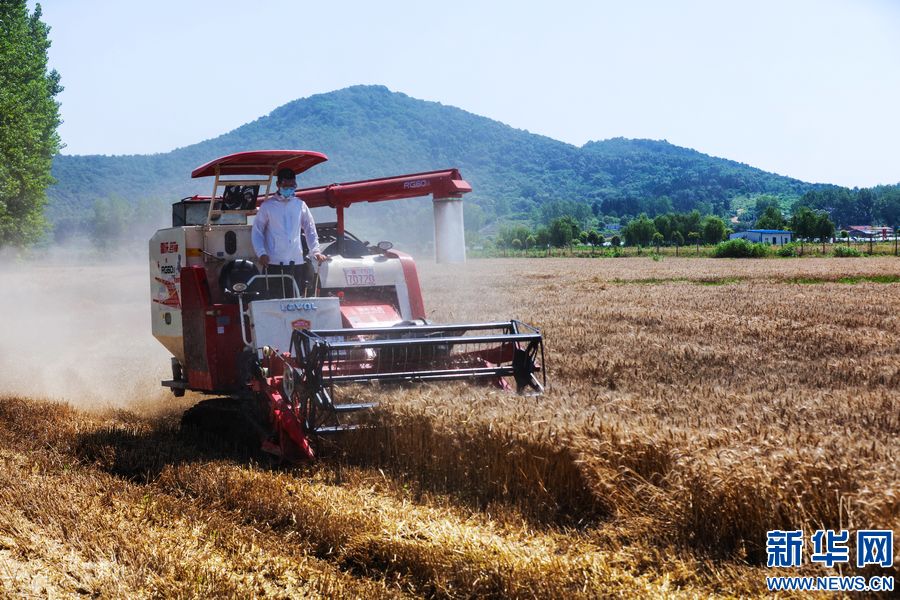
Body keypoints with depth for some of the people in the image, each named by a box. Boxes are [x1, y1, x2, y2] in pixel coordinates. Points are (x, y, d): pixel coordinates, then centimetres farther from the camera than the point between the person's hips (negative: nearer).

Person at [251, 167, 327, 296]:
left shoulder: (300, 205, 10)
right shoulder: (267, 206, 2)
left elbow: (310, 230, 15)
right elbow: (257, 231, 4)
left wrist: (315, 251, 3)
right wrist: (261, 253, -9)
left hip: (296, 262, 3)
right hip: (273, 263, -3)